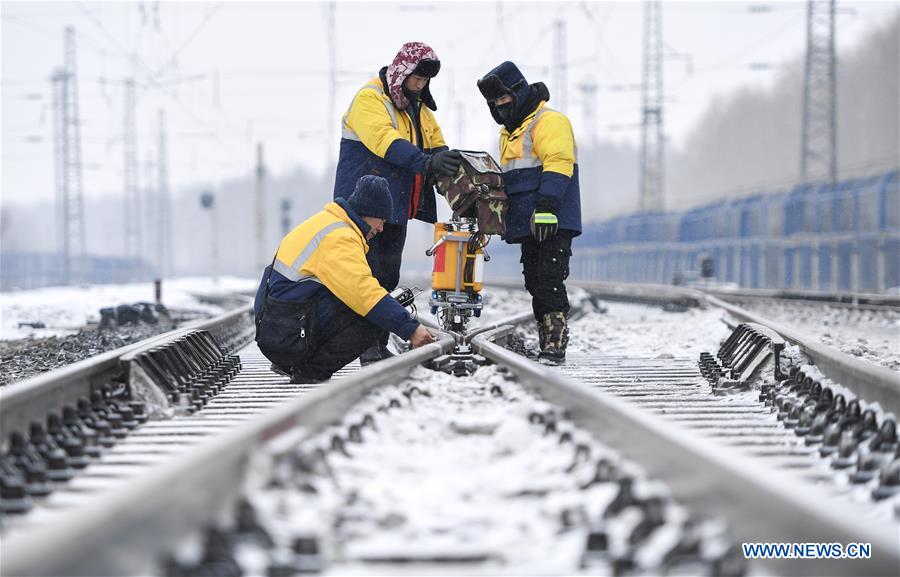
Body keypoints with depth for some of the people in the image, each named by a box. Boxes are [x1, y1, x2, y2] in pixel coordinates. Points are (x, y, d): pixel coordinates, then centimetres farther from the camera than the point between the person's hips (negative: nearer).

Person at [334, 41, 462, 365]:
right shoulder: (370, 99, -14)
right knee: (367, 275, -9)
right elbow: (386, 142, -30)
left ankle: (379, 344, 15)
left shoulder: (418, 108, 15)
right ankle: (368, 347, -8)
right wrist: (427, 162, -42)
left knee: (388, 277, 9)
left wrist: (452, 172, -9)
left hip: (396, 207, 8)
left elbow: (436, 145, 13)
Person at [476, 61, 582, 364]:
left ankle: (556, 346, -15)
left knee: (550, 282, -14)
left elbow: (557, 164, -21)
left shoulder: (549, 121, -8)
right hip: (528, 223, 10)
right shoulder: (510, 131, 23)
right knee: (534, 283, 7)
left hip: (553, 223, -10)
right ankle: (546, 343, 10)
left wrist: (547, 204, -31)